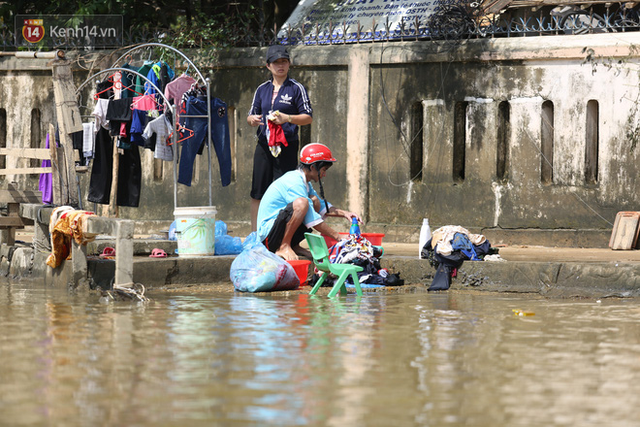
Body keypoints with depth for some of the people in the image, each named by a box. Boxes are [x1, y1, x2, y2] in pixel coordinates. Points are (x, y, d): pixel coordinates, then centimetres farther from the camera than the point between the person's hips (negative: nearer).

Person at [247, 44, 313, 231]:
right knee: (258, 194, 3)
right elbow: (251, 115, 19)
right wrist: (252, 119, -5)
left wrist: (287, 118, -18)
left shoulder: (296, 89, 1)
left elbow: (308, 117, -2)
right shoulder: (262, 89, 14)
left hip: (287, 146, -4)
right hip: (264, 146, 4)